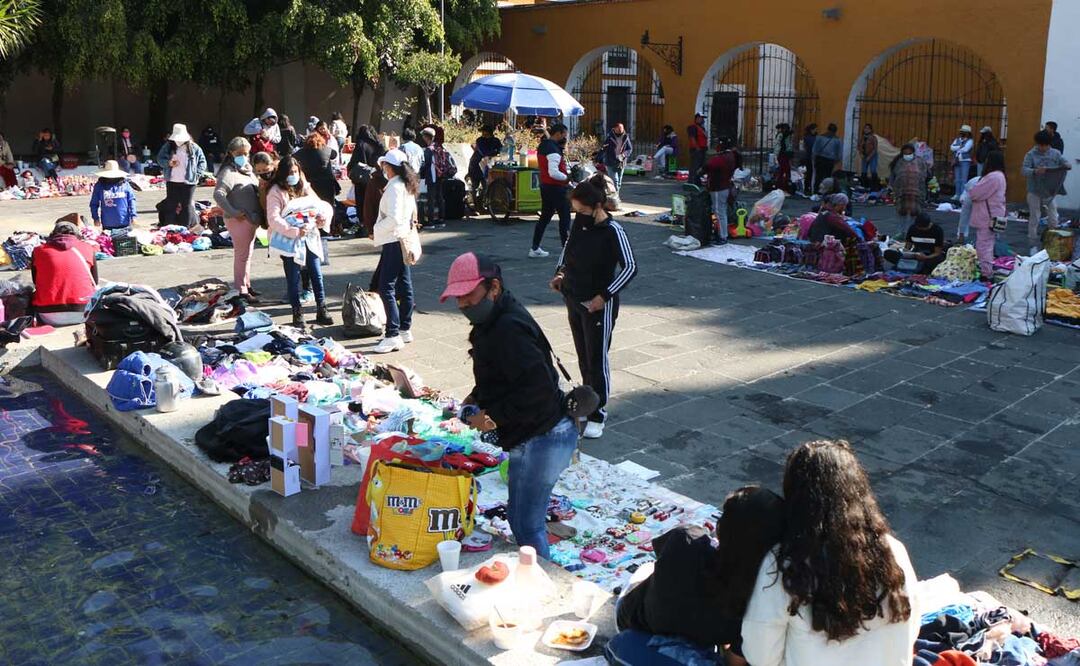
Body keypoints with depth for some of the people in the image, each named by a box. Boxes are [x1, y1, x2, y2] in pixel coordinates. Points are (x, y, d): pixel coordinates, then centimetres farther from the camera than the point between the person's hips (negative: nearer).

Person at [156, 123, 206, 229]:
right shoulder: (168, 146, 1)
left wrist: (198, 174, -5)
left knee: (188, 206, 2)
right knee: (170, 206, 7)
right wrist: (168, 163, -14)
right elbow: (160, 158, 7)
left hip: (188, 182, -1)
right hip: (172, 182, 1)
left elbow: (202, 161, 6)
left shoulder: (194, 147, -1)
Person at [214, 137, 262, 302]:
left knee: (247, 253, 18)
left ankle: (247, 285, 29)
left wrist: (259, 216, 10)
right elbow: (218, 195, -25)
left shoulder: (248, 169, 13)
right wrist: (234, 213, -25)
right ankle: (241, 291, 2)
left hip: (252, 219, 9)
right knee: (242, 255, -4)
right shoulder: (229, 172, -15)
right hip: (239, 220, -9)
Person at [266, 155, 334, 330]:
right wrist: (294, 232, -27)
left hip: (310, 239, 5)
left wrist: (322, 217, -12)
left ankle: (322, 311, 19)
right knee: (293, 279, 5)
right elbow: (274, 219, -17)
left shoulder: (305, 187, 9)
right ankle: (297, 314, 17)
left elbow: (320, 205, 11)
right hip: (289, 242, -5)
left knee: (317, 276, 8)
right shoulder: (276, 192, -8)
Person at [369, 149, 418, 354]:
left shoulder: (394, 187, -17)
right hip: (404, 239, 10)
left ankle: (393, 335, -12)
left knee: (386, 287, -9)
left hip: (393, 241, -10)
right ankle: (405, 329, 23)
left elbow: (393, 218, -24)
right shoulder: (408, 186, 11)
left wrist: (376, 231, -12)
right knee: (404, 286, 14)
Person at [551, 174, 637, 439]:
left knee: (597, 360, 1)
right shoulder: (579, 223, 1)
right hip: (574, 301, 7)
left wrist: (605, 296, -23)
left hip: (598, 306, -7)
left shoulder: (612, 231, -19)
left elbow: (630, 267, -19)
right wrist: (560, 272, 6)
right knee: (583, 357, 17)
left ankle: (597, 415, 11)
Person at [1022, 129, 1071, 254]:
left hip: (1051, 191, 3)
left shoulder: (1056, 153, 5)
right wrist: (1035, 171, -36)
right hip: (1035, 192, -3)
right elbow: (1024, 170, -16)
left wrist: (1068, 165, -18)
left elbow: (1064, 163, 7)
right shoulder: (1031, 154, -7)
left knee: (1053, 220, 5)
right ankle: (1034, 245, 13)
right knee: (1034, 218, 4)